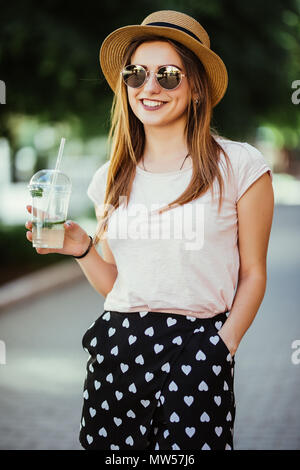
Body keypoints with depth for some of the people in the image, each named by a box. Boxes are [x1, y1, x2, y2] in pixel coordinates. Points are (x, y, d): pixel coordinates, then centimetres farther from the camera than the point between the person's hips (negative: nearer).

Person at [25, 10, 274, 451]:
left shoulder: (239, 165, -2)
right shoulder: (111, 178, 11)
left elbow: (253, 273, 1)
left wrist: (223, 348, -9)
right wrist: (82, 249, -2)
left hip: (197, 348, -3)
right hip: (117, 344, 4)